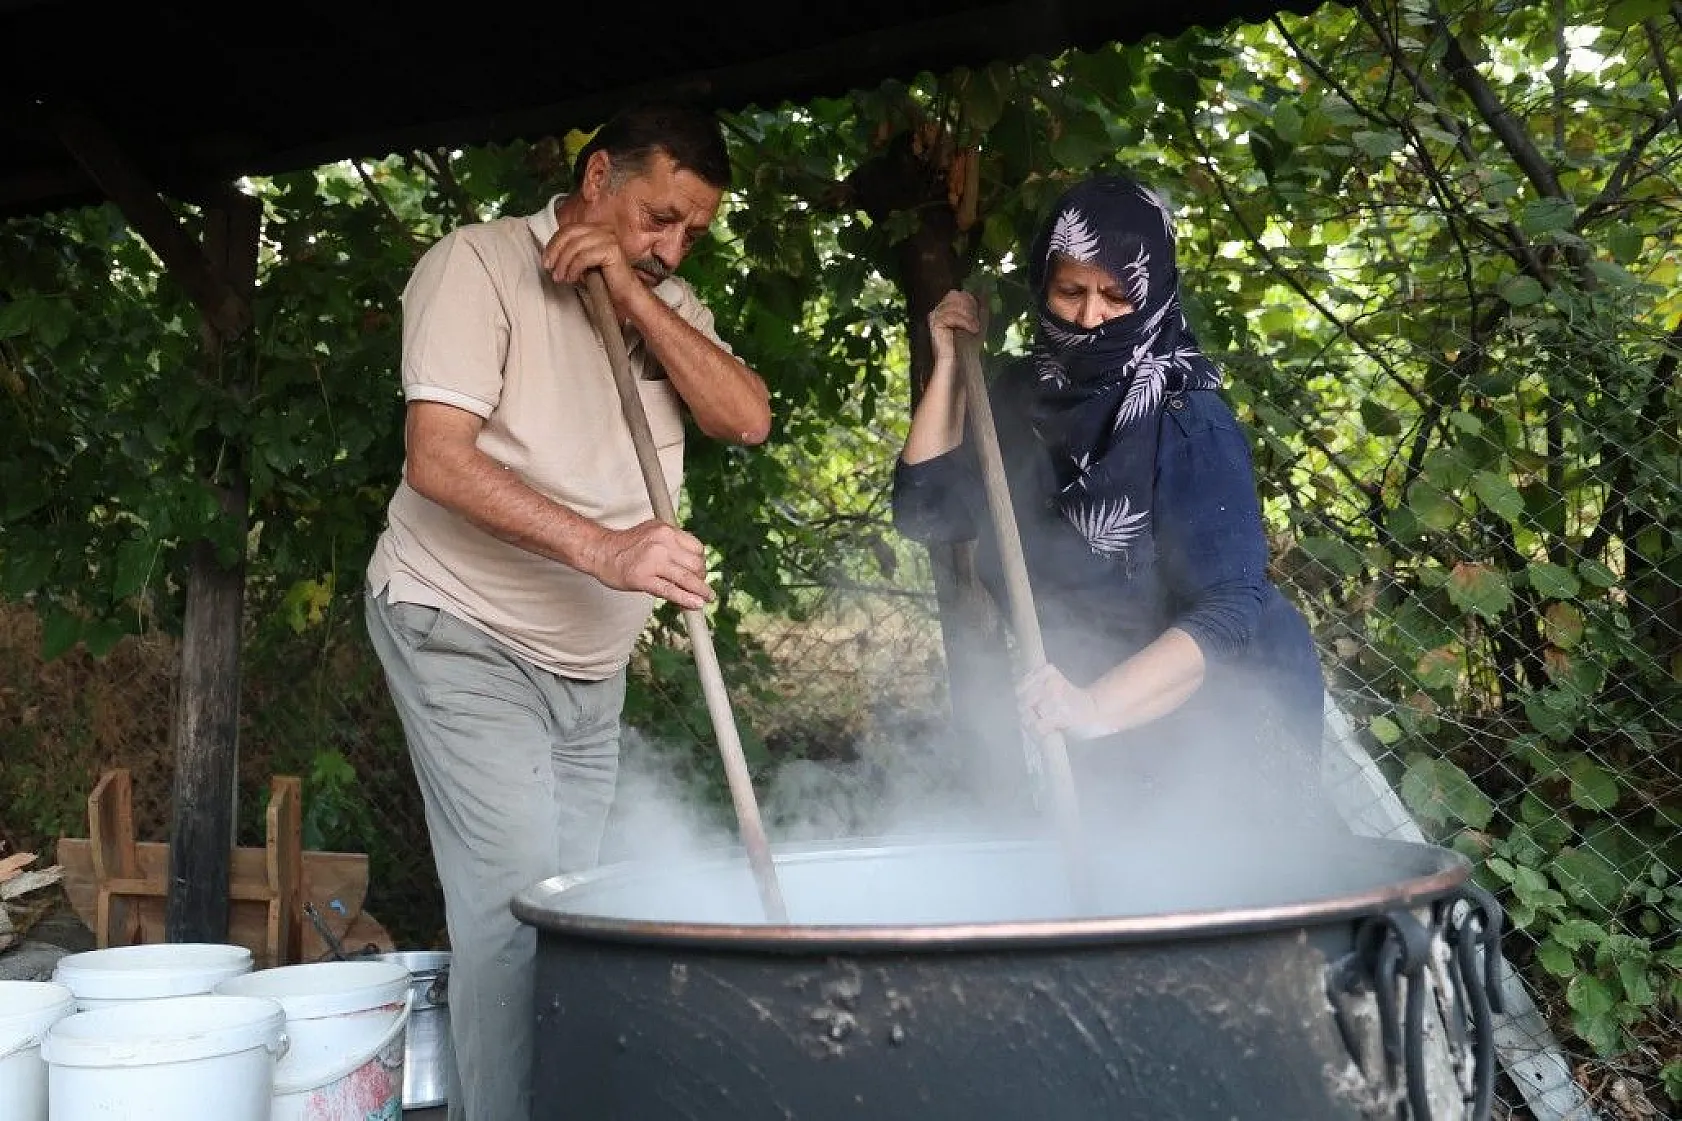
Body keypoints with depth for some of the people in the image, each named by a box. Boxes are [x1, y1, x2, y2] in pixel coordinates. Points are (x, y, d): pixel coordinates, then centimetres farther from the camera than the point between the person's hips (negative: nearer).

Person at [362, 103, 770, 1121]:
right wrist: (604, 549, -31)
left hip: (590, 661, 6)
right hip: (465, 635, -6)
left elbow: (748, 418, -5)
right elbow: (437, 459, -20)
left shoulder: (665, 299, 10)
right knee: (519, 899, -14)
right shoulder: (480, 262, -9)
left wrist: (634, 296, -14)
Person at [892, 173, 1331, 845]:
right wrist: (948, 363, -6)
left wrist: (1100, 704, -41)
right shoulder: (1023, 396, -1)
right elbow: (925, 511, -4)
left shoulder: (1187, 420, -20)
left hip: (1215, 725, -5)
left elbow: (1228, 609, -28)